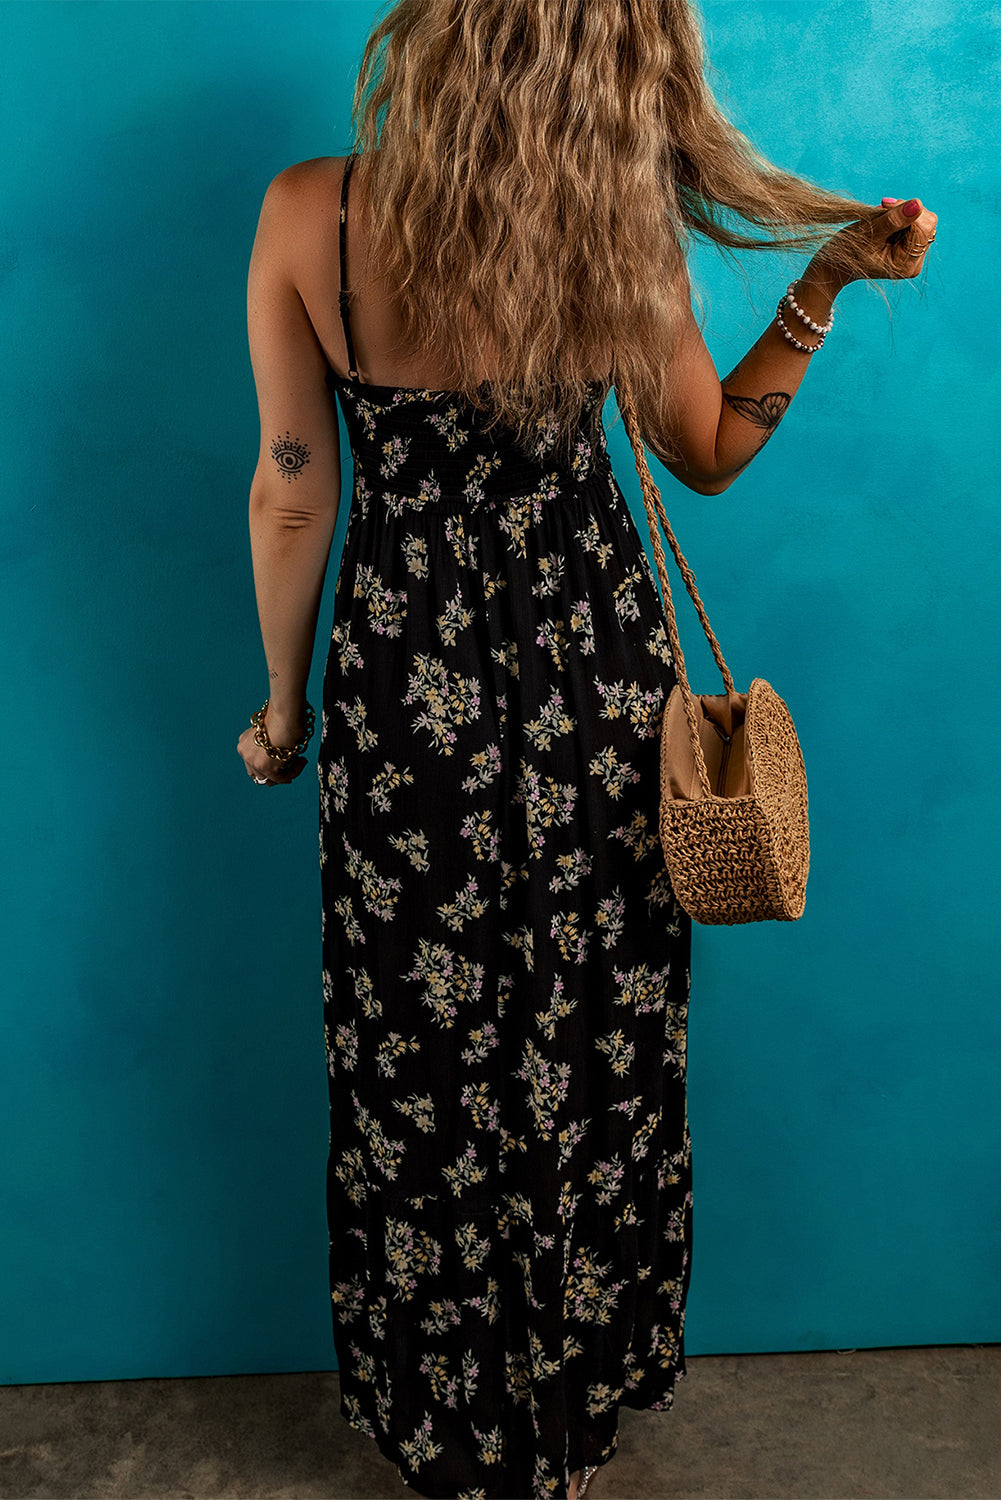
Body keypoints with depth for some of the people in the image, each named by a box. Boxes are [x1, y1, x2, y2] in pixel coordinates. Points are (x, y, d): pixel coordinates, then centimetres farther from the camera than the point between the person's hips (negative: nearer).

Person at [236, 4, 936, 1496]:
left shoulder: (310, 215, -13)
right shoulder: (620, 223, -11)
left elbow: (293, 495, -7)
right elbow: (711, 454, 1)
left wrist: (284, 704, 6)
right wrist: (828, 282, 6)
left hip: (405, 698, 0)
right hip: (600, 689, 1)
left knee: (424, 1057, 16)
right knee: (598, 1050, 18)